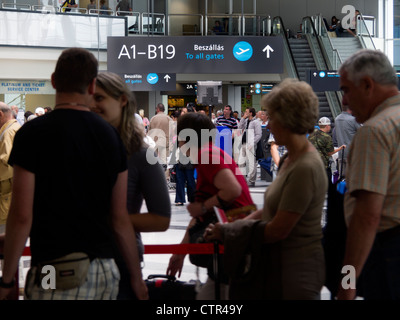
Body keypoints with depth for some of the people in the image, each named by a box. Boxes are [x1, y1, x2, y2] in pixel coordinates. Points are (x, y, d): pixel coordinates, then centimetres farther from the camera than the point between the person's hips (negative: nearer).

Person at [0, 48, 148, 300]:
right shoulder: (110, 135, 7)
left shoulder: (32, 134, -7)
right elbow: (120, 218, 9)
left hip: (58, 273, -5)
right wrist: (137, 278, 18)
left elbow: (22, 217, -10)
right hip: (106, 270, 5)